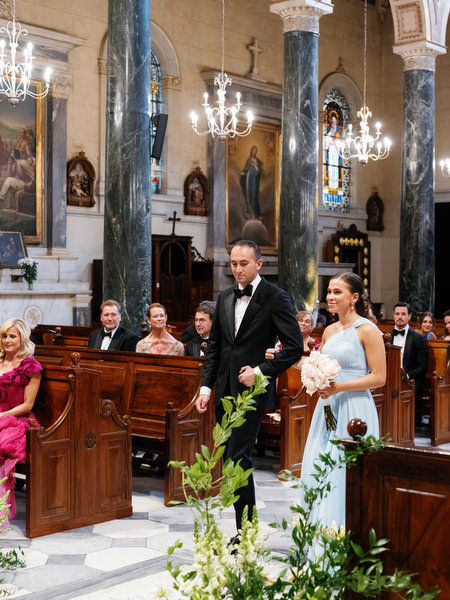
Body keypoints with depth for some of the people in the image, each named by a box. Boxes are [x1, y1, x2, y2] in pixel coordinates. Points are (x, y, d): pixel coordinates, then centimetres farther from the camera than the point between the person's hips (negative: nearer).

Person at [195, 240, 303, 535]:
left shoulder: (276, 297, -6)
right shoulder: (225, 298, 13)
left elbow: (295, 347, -10)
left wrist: (261, 371, -16)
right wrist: (206, 386, 8)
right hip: (225, 392, 7)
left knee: (238, 457, -12)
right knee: (229, 459, 10)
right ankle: (243, 525, 20)